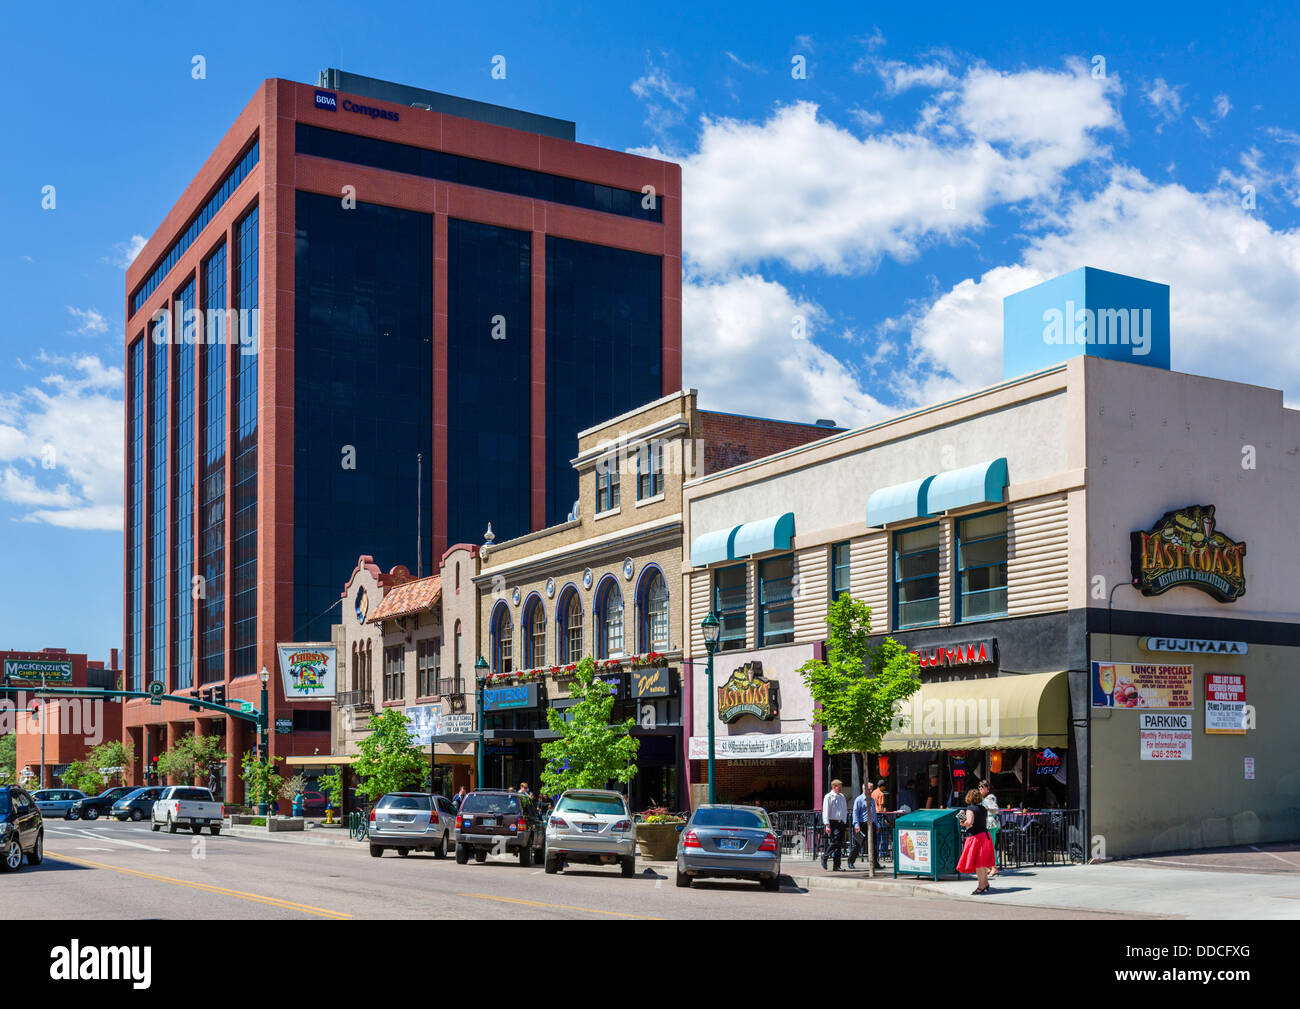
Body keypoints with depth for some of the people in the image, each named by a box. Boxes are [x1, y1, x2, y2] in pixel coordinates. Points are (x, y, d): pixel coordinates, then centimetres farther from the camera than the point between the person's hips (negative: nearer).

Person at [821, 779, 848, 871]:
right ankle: (824, 855, 9)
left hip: (841, 823, 6)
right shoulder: (828, 797, -4)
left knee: (839, 845, 4)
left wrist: (844, 822, 12)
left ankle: (837, 865, 7)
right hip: (832, 822, -6)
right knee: (834, 842, -15)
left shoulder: (842, 797, 15)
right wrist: (827, 825, -14)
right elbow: (825, 811, -8)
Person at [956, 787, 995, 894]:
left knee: (978, 863, -4)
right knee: (982, 863, 18)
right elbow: (986, 823, 17)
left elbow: (969, 822, -23)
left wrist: (963, 823, -4)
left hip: (976, 836, -8)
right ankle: (985, 884, 26)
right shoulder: (983, 809, 11)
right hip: (985, 834, 8)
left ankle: (981, 887, -4)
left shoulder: (970, 808, -12)